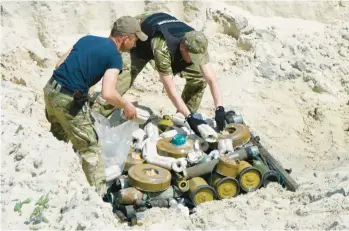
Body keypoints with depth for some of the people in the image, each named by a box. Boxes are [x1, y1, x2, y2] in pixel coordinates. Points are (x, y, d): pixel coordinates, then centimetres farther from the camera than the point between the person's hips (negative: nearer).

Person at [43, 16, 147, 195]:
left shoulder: (87, 38, 13)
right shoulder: (114, 56, -9)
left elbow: (59, 65, 14)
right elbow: (108, 94, -22)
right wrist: (127, 106, -5)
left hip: (50, 89, 8)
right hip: (69, 100, -8)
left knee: (59, 137, 31)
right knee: (91, 149, 4)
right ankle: (99, 195, 8)